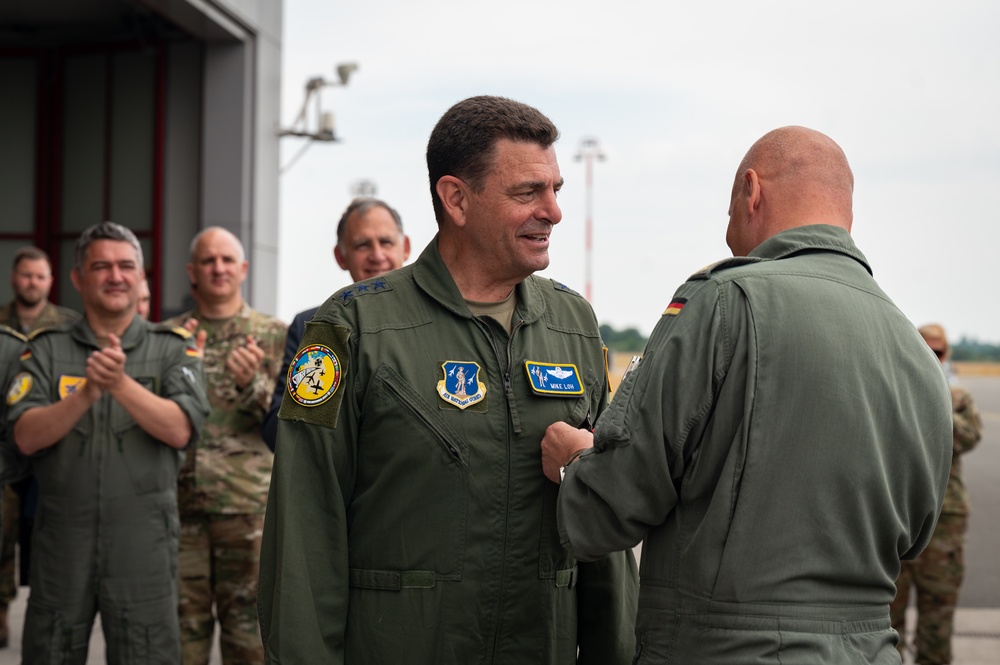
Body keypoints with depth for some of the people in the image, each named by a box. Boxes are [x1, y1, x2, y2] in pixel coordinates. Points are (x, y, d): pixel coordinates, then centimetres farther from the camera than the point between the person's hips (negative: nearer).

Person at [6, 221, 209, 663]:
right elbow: (26, 437, -5)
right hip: (61, 541, 1)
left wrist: (121, 383, -22)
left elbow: (180, 431, -11)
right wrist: (86, 394, -19)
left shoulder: (172, 348, 4)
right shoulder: (47, 350, 7)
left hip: (143, 542, -1)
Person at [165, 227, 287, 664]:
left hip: (250, 508, -1)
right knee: (183, 626, 8)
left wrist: (252, 383, -20)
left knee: (248, 627, 4)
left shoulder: (274, 336, 4)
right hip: (180, 502, 2)